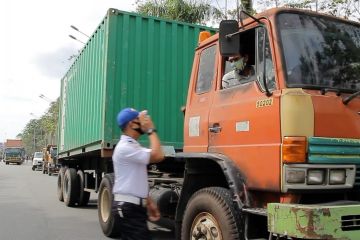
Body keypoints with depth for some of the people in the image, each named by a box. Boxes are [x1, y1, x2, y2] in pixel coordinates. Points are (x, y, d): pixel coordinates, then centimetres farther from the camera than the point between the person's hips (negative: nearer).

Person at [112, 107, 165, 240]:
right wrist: (151, 130, -16)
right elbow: (158, 156, -25)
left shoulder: (133, 146, 17)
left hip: (135, 205, 10)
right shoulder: (125, 147, -17)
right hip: (129, 206, -10)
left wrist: (148, 202, 17)